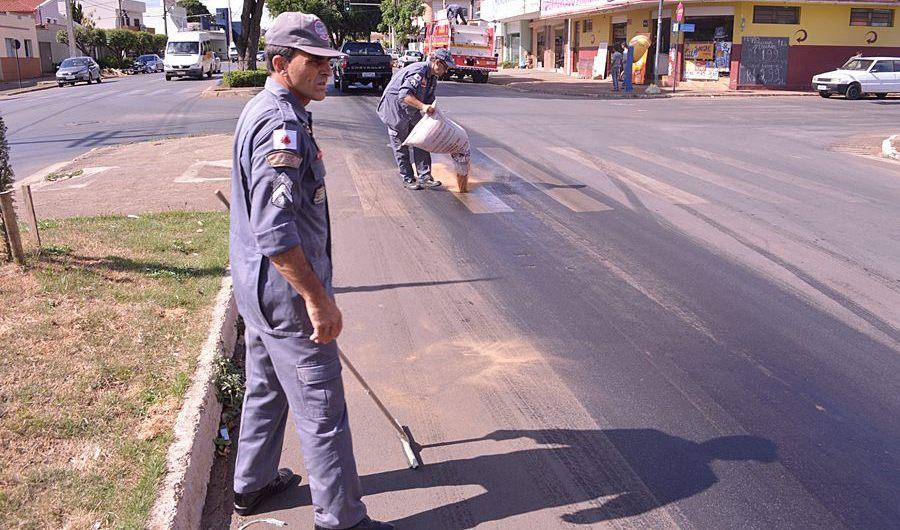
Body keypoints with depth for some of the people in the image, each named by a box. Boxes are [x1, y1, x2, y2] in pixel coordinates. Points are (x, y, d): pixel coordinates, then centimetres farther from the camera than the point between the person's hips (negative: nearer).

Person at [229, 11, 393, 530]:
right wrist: (318, 299, -25)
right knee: (322, 408, 0)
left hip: (260, 288, 11)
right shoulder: (281, 124, -22)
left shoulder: (266, 112, 12)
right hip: (287, 292, -11)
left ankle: (252, 484, 41)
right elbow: (275, 232, -29)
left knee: (266, 388, 24)